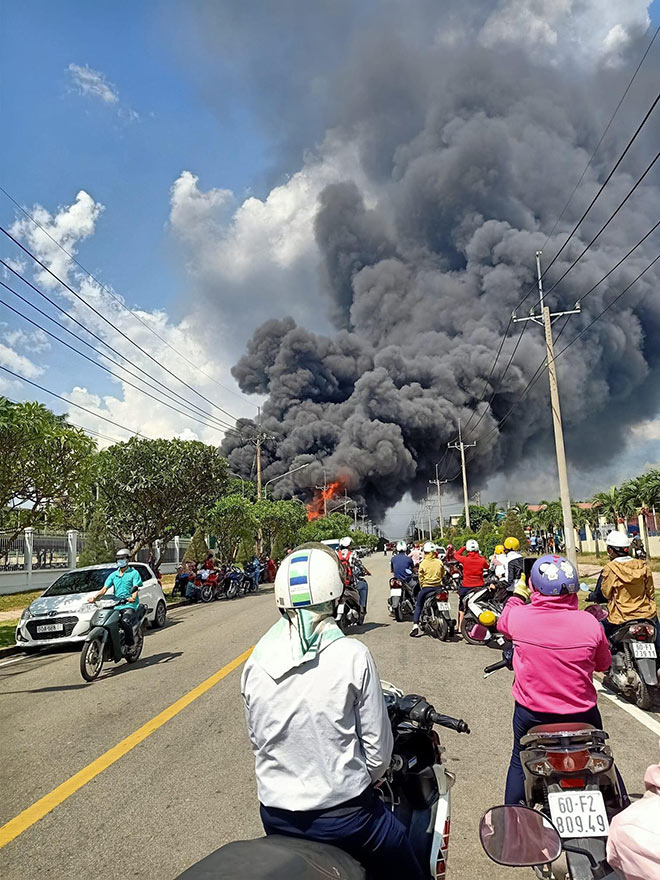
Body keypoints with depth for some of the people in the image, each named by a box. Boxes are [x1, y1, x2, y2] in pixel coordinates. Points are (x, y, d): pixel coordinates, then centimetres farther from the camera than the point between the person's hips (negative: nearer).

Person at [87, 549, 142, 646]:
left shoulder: (133, 573, 7)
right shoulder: (113, 575, 21)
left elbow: (136, 588, -5)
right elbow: (105, 588, 11)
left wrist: (133, 597, -26)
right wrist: (94, 597, -7)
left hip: (129, 605, -5)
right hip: (116, 605, 5)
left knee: (125, 621, -31)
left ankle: (130, 644, -13)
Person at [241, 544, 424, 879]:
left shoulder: (256, 661, -8)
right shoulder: (352, 656, -19)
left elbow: (256, 739, 3)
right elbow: (378, 744, -12)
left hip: (275, 815, 4)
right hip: (343, 813, -4)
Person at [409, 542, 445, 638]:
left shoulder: (423, 563, -7)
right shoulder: (439, 562, -1)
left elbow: (421, 577, -1)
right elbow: (443, 574, 11)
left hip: (426, 587, -2)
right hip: (438, 587, 2)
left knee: (418, 606, 7)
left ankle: (415, 624, -7)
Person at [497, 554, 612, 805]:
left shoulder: (519, 616, -19)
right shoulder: (589, 622, -18)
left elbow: (503, 623, 7)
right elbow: (604, 664, 0)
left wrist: (517, 594, 21)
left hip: (531, 712, 0)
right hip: (581, 713, 0)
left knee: (520, 763, 23)